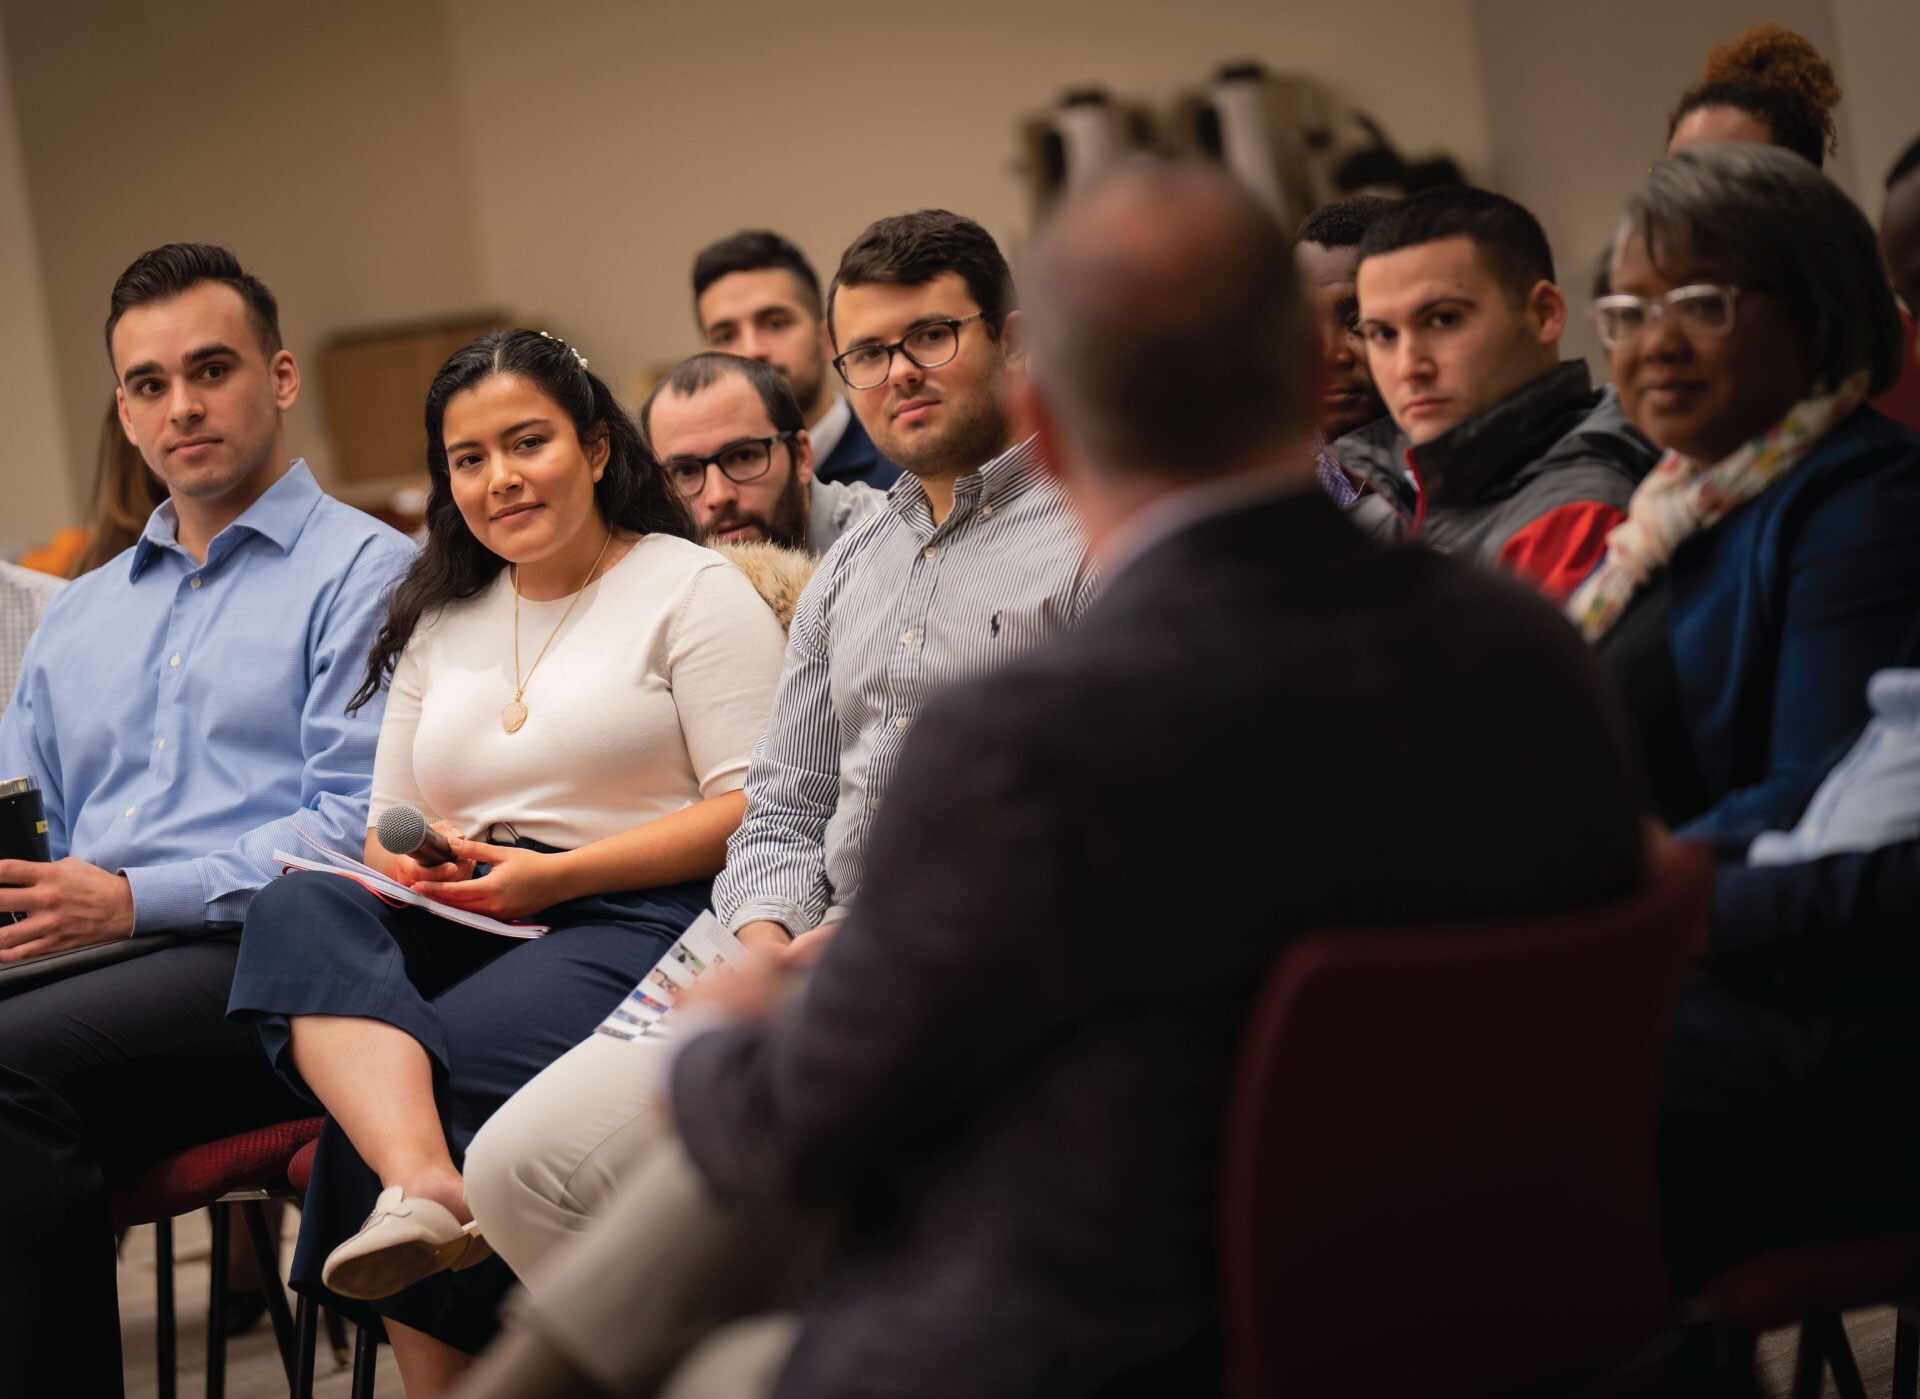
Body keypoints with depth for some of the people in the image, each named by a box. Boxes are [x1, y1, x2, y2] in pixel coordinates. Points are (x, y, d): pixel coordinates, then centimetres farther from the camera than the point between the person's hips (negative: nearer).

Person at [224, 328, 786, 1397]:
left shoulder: (693, 588, 6)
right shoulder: (440, 622, 25)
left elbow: (758, 811, -4)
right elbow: (388, 823, 27)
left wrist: (559, 875, -12)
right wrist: (411, 861, 0)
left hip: (639, 923, -5)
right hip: (462, 931, 5)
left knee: (442, 1064, -32)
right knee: (298, 911, -28)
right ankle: (427, 1187, -47)